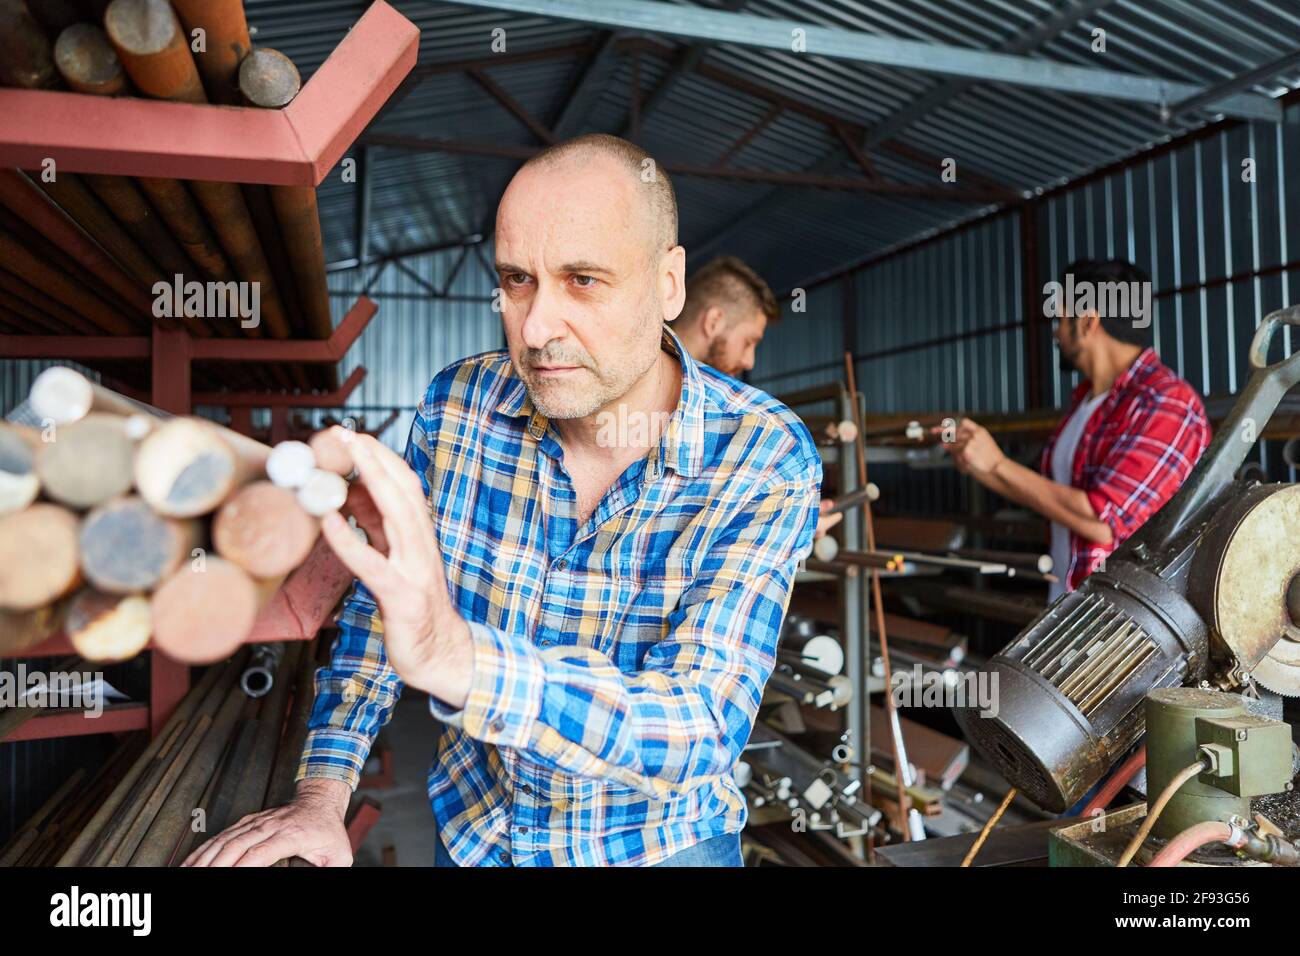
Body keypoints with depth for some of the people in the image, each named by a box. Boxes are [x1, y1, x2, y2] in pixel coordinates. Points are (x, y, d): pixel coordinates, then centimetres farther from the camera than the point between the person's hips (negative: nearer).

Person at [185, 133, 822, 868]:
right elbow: (381, 607, -3)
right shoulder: (459, 405, -15)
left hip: (659, 841, -2)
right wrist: (321, 798, -11)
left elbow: (703, 735, -35)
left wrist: (454, 655, -49)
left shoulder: (767, 460, -26)